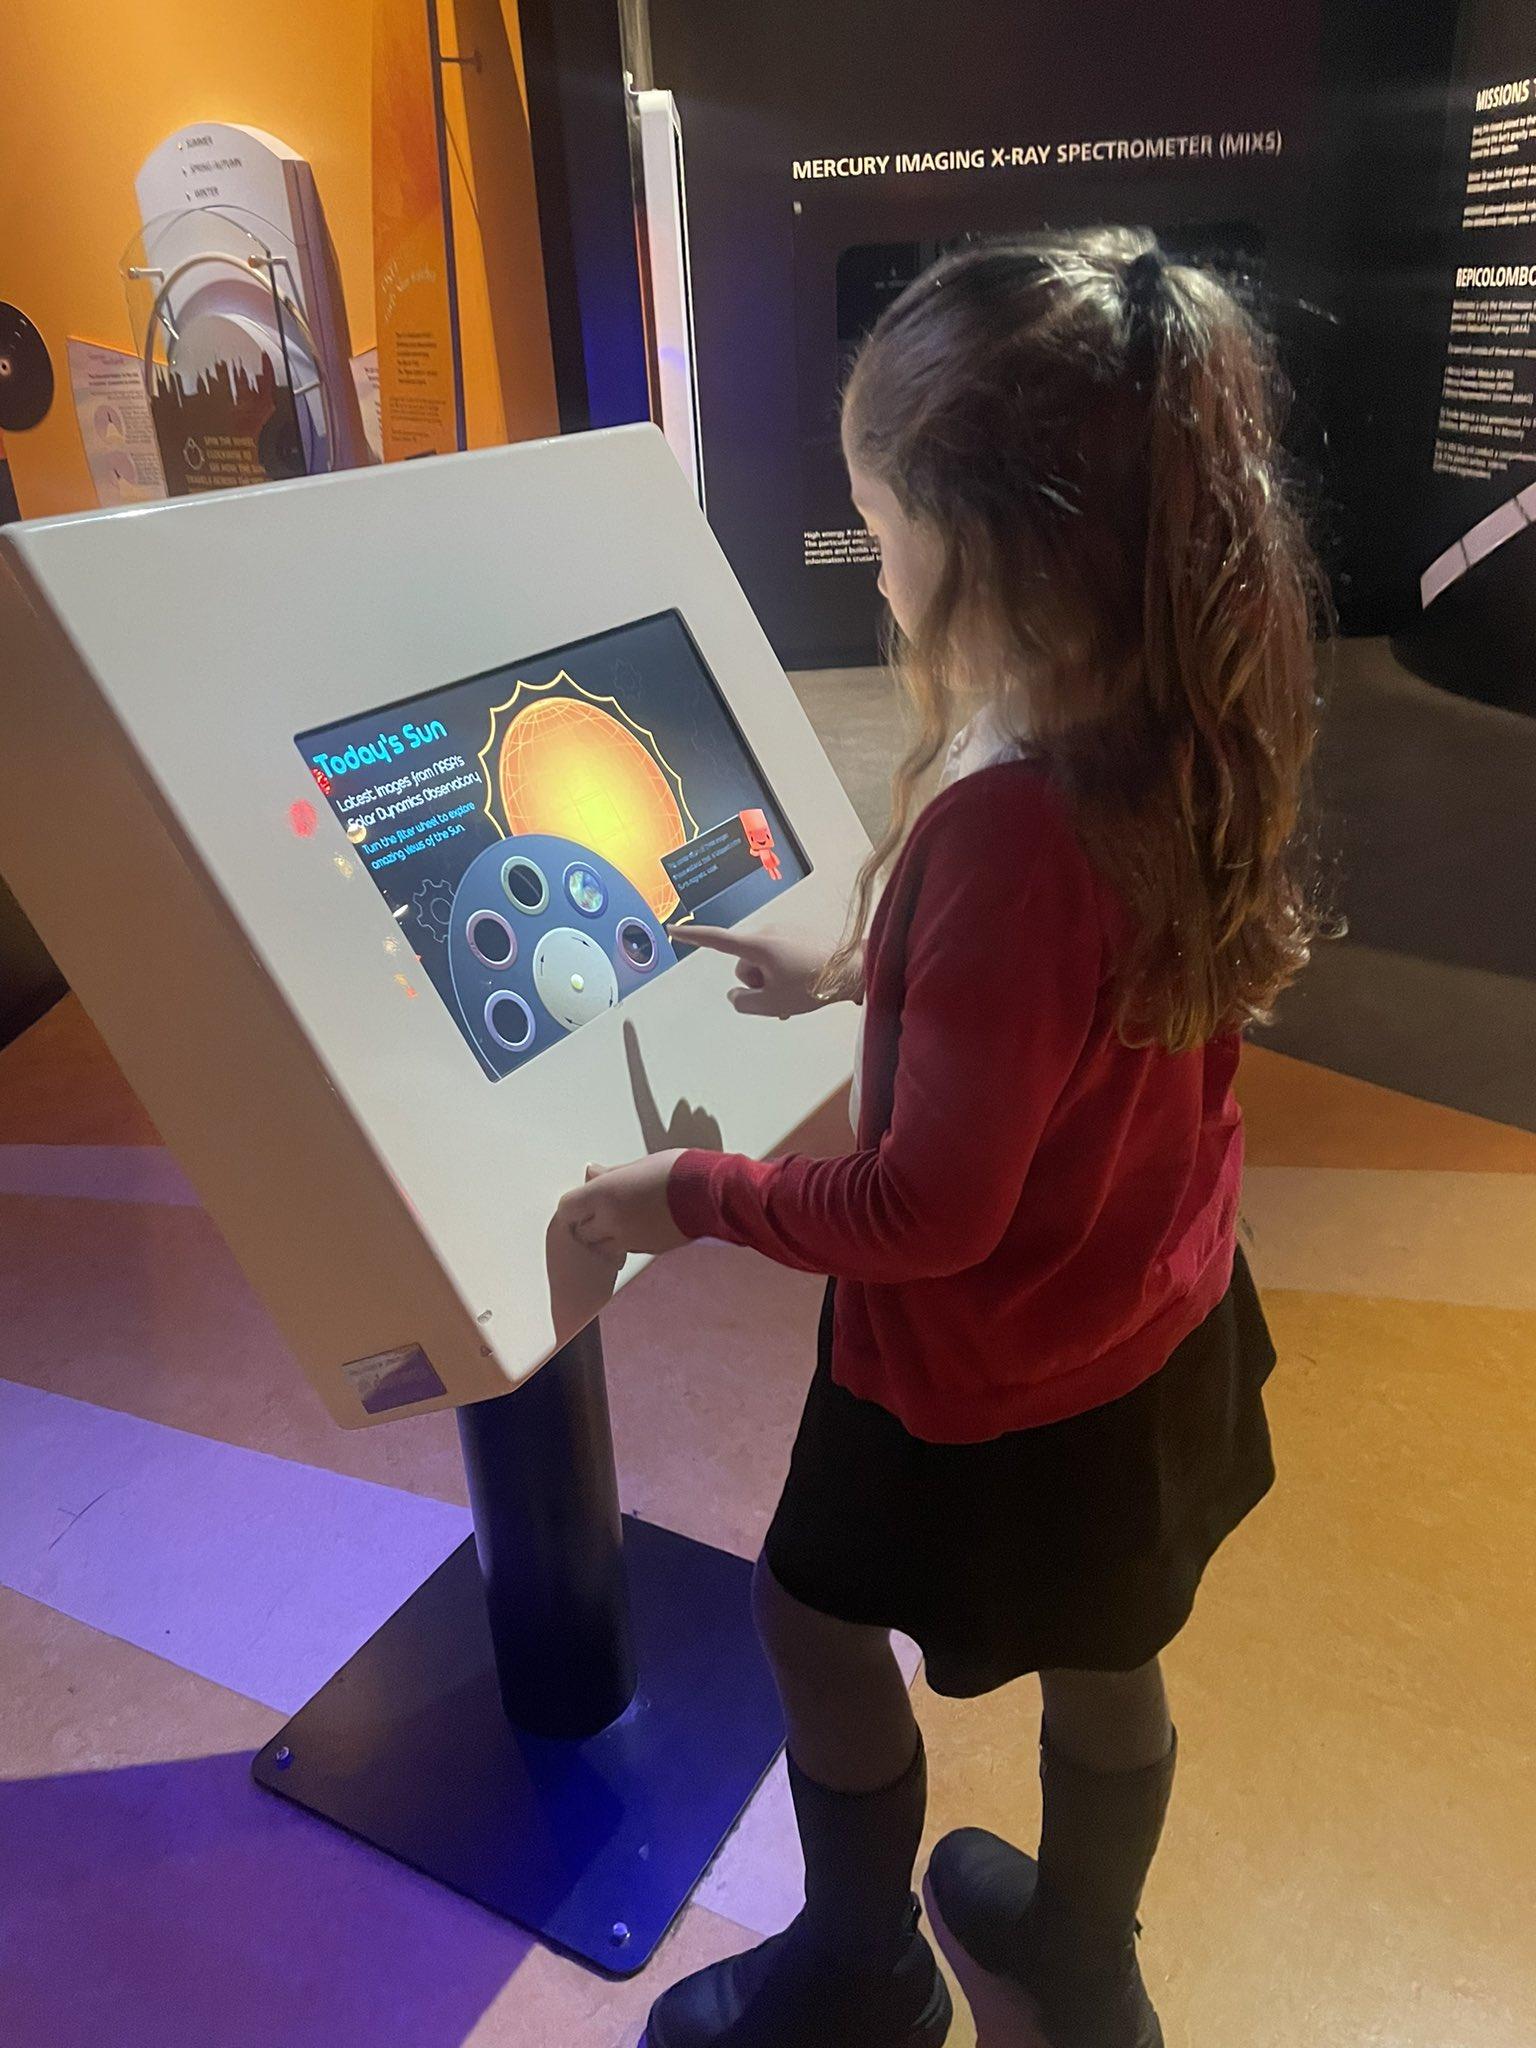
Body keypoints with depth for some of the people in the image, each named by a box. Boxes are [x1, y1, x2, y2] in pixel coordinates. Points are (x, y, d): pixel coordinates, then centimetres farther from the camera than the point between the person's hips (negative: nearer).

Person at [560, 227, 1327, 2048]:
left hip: (990, 1375, -7)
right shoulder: (1189, 735, -9)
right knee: (1105, 1671, 28)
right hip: (1164, 1324, 8)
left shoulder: (1005, 827, -36)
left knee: (815, 1621, 21)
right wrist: (855, 973, 11)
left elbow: (931, 1211, -28)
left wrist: (686, 1196, -15)